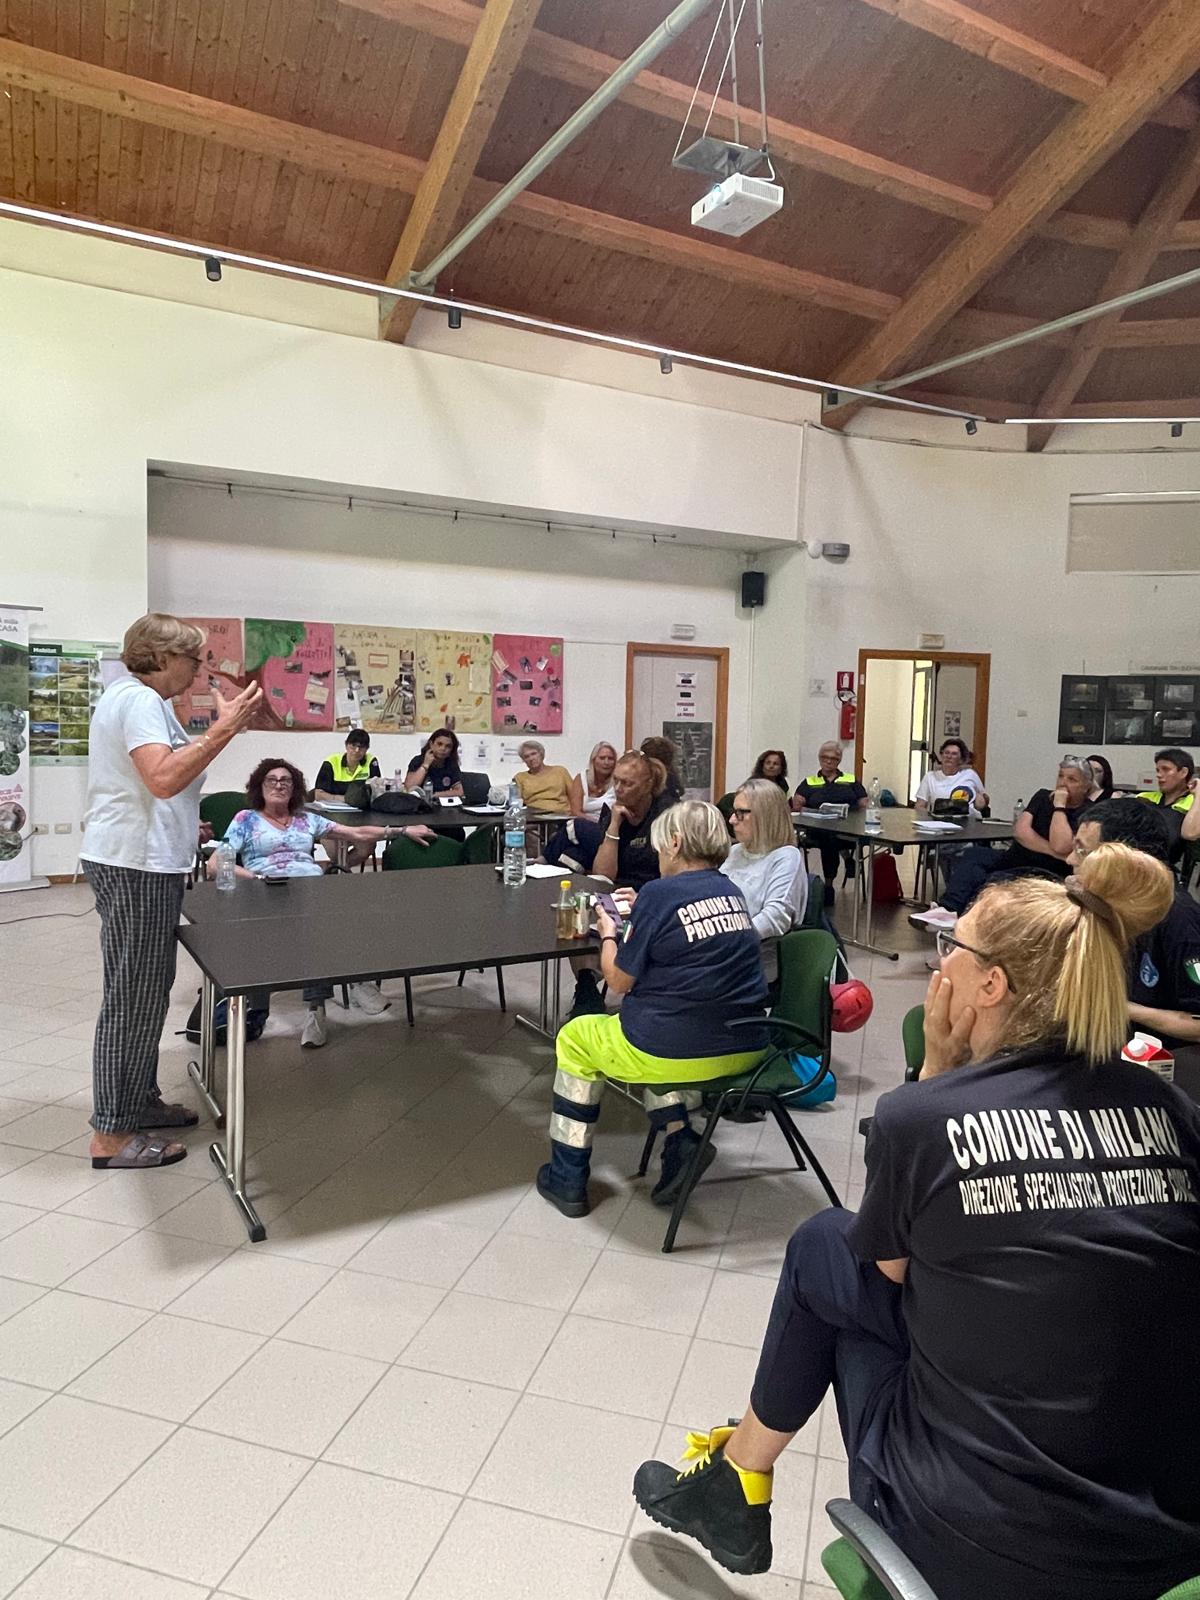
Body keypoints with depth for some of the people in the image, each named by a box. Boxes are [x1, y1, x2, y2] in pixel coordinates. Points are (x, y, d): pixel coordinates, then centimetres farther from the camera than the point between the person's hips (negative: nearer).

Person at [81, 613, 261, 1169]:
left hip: (141, 862, 11)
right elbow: (163, 779, -29)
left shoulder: (134, 697, 18)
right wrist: (224, 730, -27)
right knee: (134, 995, -5)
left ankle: (138, 1100, 30)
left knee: (146, 990, 18)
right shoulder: (138, 699, -16)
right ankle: (111, 1134, 4)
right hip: (135, 866, -11)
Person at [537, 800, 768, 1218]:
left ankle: (567, 1180, 24)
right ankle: (681, 1137, 15)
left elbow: (619, 981, -6)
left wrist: (608, 934, 12)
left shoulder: (660, 893, -12)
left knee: (573, 1040, 19)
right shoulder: (733, 893, 7)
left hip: (677, 1051, -6)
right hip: (745, 1049, 7)